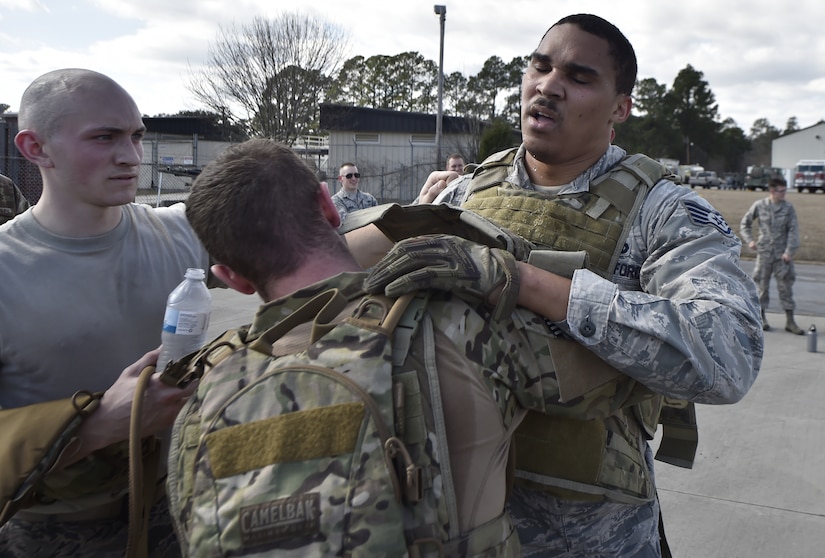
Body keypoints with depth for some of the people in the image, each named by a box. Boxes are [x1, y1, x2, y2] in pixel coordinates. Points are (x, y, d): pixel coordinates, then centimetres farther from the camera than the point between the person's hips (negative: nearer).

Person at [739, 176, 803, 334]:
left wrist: (789, 250, -10)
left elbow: (793, 230, -2)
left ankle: (790, 321, 9)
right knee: (762, 284, 5)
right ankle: (761, 317, 19)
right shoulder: (759, 206, -2)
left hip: (782, 253, 0)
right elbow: (745, 223, 10)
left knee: (785, 285, 3)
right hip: (764, 251, 0)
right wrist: (749, 240, -2)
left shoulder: (788, 207, -1)